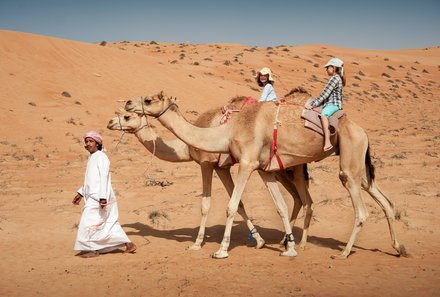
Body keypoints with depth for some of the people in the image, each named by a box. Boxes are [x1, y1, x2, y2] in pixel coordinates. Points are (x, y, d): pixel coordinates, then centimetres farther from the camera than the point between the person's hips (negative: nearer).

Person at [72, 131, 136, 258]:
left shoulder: (101, 157, -11)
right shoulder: (91, 157, 17)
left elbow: (104, 177, -19)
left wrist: (102, 197, -25)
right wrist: (81, 193, 25)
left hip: (99, 197, -9)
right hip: (92, 197, 9)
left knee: (89, 222, -5)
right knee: (110, 223, 10)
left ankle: (93, 249, 6)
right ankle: (129, 244, 14)